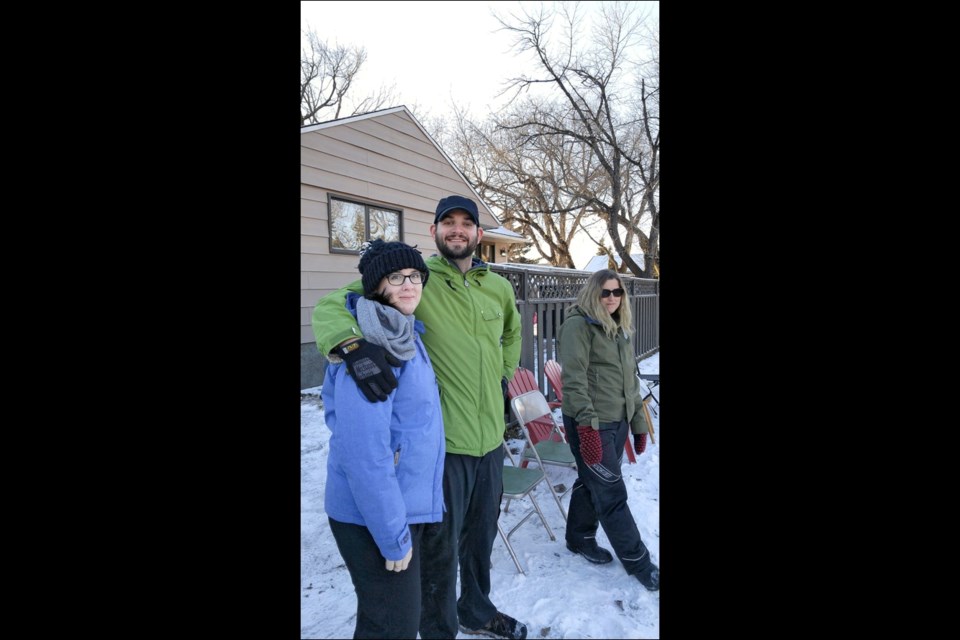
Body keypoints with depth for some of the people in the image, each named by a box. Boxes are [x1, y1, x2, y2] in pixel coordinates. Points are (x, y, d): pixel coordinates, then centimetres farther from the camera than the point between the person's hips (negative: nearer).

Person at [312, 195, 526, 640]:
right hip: (442, 440, -6)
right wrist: (354, 345, -38)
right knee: (440, 549, 10)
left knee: (481, 537, 25)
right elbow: (330, 306, -19)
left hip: (491, 437, 6)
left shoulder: (499, 287, 6)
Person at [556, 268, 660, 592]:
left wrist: (639, 422, 18)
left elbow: (631, 379, 19)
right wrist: (587, 425, -25)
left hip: (617, 420, 8)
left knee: (592, 482, 20)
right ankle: (637, 561, 15)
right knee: (612, 492, 2)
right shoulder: (578, 324, -12)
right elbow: (574, 379, -19)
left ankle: (580, 538, 37)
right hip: (591, 423, -8)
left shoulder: (620, 328, 13)